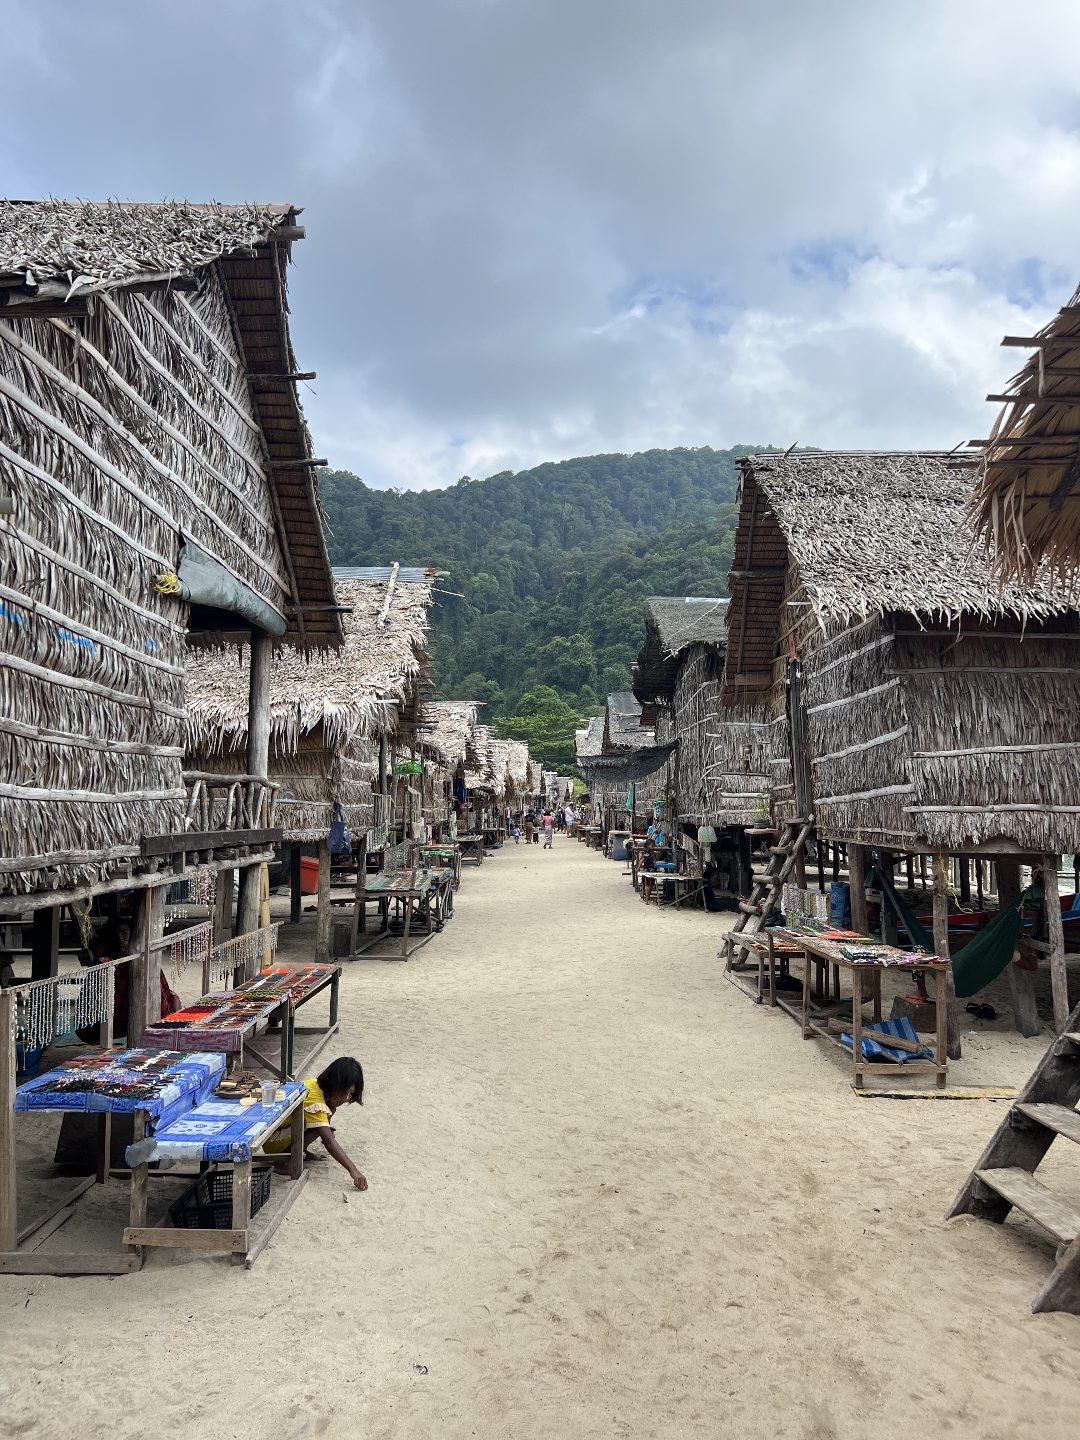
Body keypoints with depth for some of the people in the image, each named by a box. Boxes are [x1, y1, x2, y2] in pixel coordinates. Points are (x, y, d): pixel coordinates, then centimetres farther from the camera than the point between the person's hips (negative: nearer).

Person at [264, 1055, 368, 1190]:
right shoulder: (316, 1101, -31)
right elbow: (328, 1141, -36)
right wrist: (353, 1171, -40)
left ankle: (301, 1152, 5)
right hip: (272, 1140, -9)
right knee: (316, 1127, -30)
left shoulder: (318, 1086, -5)